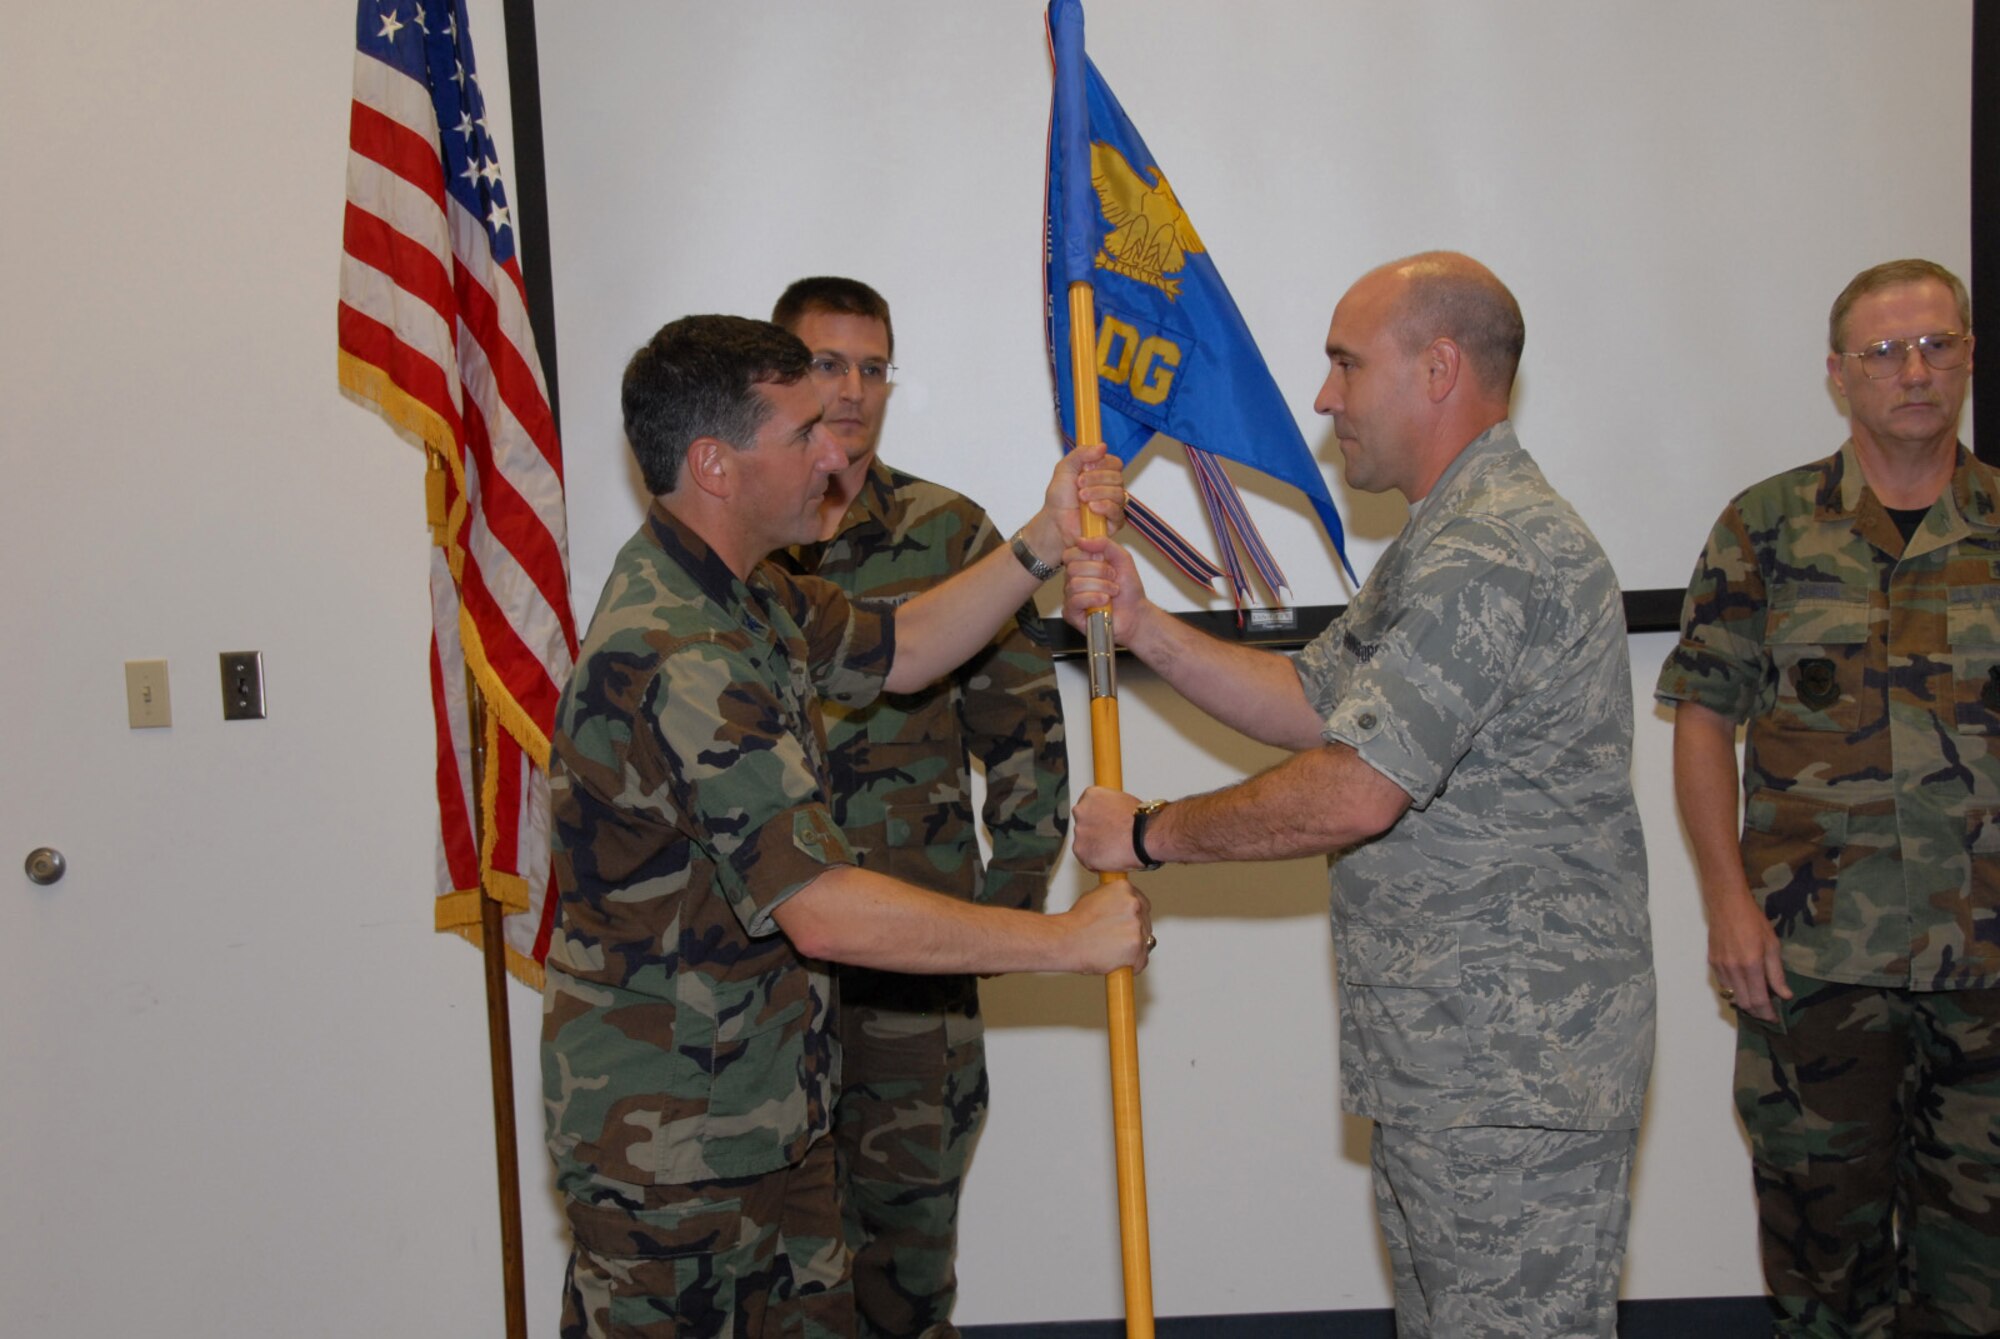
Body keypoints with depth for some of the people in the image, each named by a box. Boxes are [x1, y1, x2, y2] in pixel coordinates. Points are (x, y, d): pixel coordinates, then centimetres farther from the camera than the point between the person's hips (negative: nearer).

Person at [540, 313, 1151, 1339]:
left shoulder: (734, 594, 7)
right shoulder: (682, 660, -27)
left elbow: (899, 651, 19)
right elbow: (825, 911, -31)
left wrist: (1044, 542, 5)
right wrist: (1067, 939, -23)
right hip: (668, 1143, -10)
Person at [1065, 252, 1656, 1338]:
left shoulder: (1490, 553, -20)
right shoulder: (1451, 537, 18)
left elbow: (1354, 792, -24)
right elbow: (1314, 702, 15)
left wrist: (1147, 833, -12)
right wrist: (1143, 627, 5)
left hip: (1515, 1070, -11)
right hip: (1450, 1048, 11)